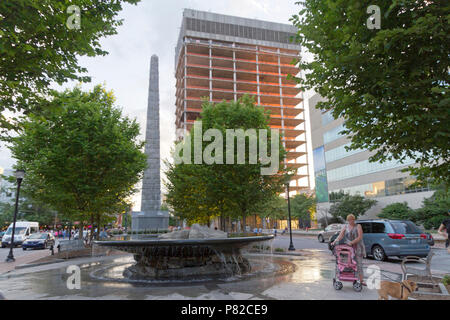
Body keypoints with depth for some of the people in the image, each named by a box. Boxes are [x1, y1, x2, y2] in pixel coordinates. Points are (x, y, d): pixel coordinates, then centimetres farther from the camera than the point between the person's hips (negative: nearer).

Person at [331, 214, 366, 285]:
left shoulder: (358, 226, -1)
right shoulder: (345, 227, 8)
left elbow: (360, 237, -12)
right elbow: (340, 236, -3)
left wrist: (352, 242, -24)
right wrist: (334, 241, -20)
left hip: (358, 248, -2)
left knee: (359, 263, -4)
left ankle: (361, 280, 0)